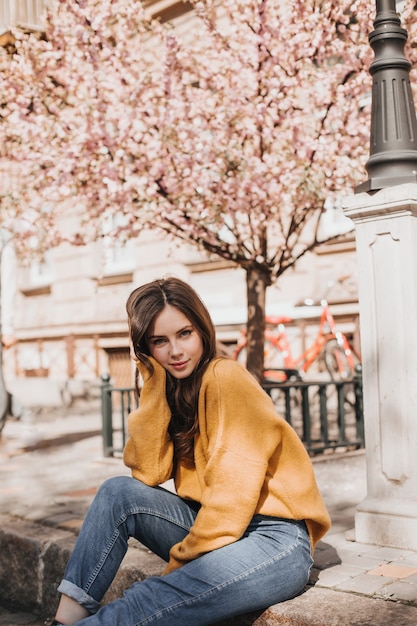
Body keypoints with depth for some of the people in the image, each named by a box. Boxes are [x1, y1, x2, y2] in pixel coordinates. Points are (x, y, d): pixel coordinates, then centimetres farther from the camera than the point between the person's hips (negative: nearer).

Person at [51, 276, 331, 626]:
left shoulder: (226, 377, -12)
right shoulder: (169, 388, 10)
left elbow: (235, 489, -18)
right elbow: (148, 472, -5)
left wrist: (181, 562, -12)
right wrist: (153, 384, -7)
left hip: (276, 536, -7)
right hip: (214, 526, 7)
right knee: (119, 493, -11)